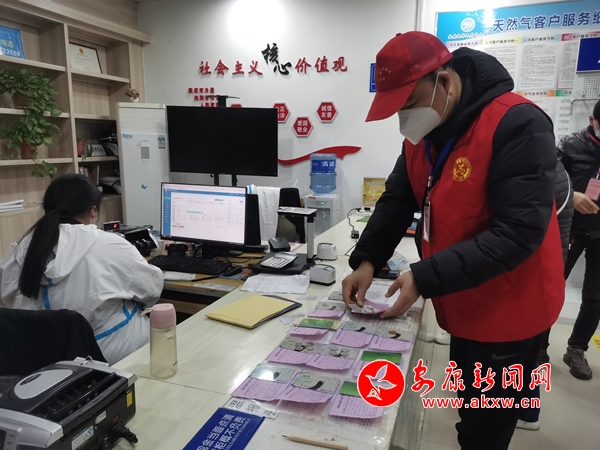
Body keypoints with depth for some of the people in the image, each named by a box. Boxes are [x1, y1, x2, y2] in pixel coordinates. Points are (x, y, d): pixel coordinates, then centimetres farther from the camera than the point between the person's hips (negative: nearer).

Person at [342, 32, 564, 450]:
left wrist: (426, 278, -30)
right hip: (462, 307, 7)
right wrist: (367, 260, -11)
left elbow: (520, 230, -28)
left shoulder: (517, 124, -23)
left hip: (507, 312, -7)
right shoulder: (423, 131, 1)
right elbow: (398, 200, 3)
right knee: (471, 409, 26)